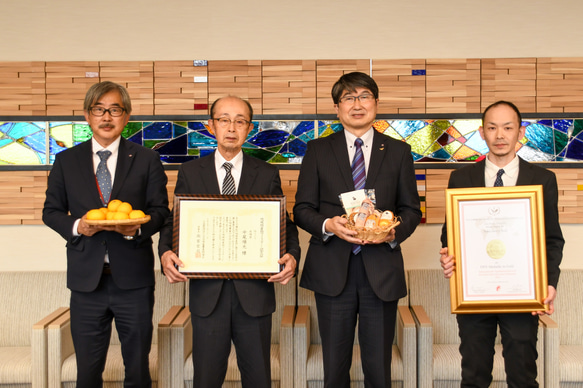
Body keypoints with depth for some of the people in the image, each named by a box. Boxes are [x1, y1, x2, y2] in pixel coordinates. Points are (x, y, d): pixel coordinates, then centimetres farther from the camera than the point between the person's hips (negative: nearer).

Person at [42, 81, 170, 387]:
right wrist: (76, 226, -11)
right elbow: (51, 210, 10)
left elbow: (160, 210, 2)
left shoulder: (147, 159, 3)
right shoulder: (66, 160, 7)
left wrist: (138, 228, -19)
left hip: (133, 279, -1)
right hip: (86, 279, 1)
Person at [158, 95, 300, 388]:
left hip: (255, 291, 0)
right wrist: (166, 253, -14)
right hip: (207, 291, 0)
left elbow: (284, 224, 6)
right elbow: (174, 222, 6)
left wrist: (292, 256, -14)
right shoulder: (190, 173, 7)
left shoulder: (268, 174, 7)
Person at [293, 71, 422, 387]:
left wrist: (395, 231, -11)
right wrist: (328, 225, -16)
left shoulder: (398, 151, 9)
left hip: (381, 269, 0)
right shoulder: (318, 150, 7)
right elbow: (302, 209, 5)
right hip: (332, 269, 0)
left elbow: (411, 209, 10)